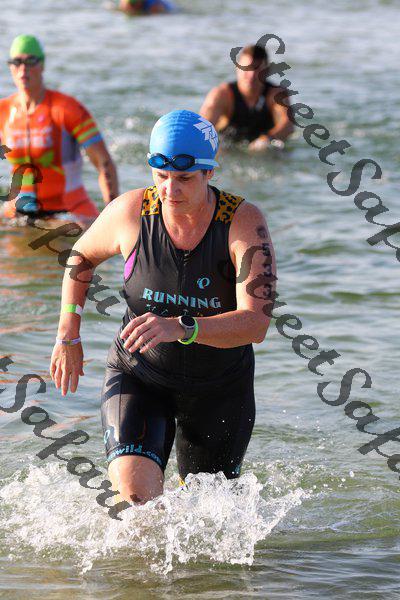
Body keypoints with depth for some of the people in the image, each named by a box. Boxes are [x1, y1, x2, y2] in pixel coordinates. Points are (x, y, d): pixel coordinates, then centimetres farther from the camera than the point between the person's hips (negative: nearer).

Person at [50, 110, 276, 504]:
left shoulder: (244, 224, -21)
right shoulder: (131, 212, -15)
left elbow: (257, 322, -31)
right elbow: (82, 256, 9)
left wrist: (180, 328, -46)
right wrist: (68, 337, 2)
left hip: (220, 389, 0)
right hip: (138, 377, 0)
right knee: (134, 498, -24)